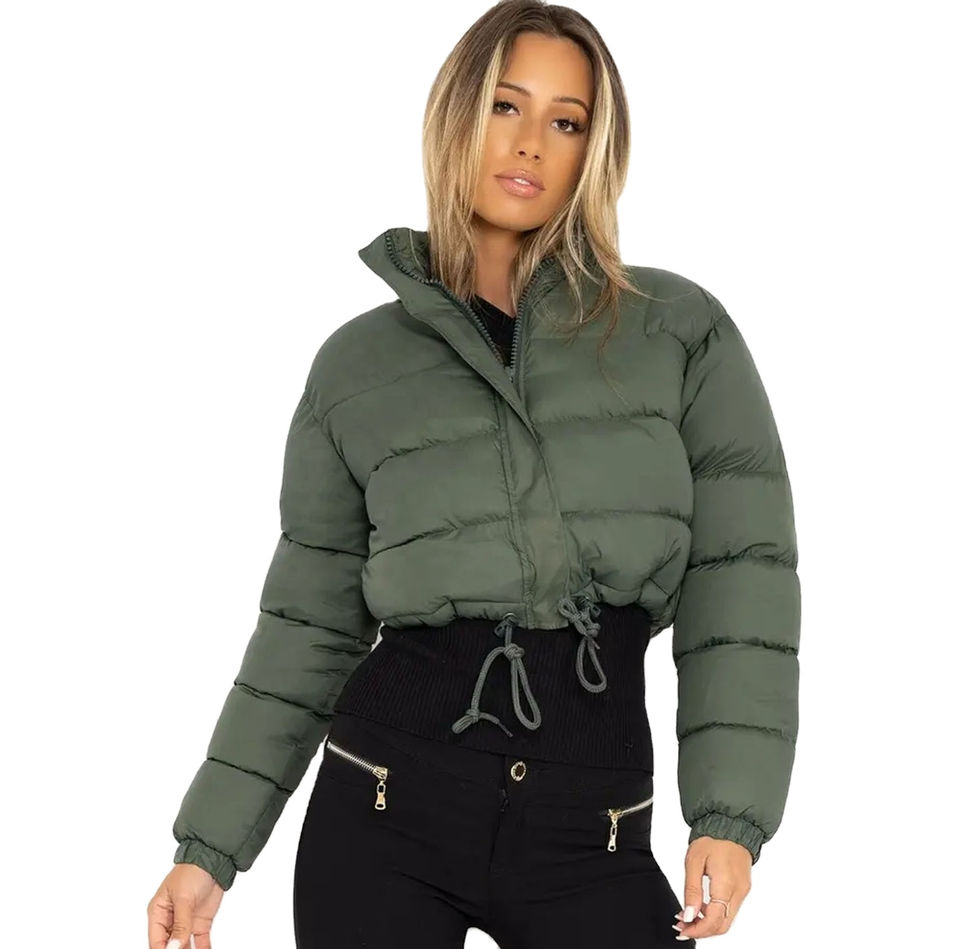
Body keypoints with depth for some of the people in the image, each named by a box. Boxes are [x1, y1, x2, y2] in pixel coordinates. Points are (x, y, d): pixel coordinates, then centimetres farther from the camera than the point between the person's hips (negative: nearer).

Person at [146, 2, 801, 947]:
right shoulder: (358, 362, 6)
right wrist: (210, 847, 6)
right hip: (386, 805, 1)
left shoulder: (682, 330, 2)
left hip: (592, 828, 0)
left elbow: (741, 574, -2)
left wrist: (731, 812, -11)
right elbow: (312, 621, 9)